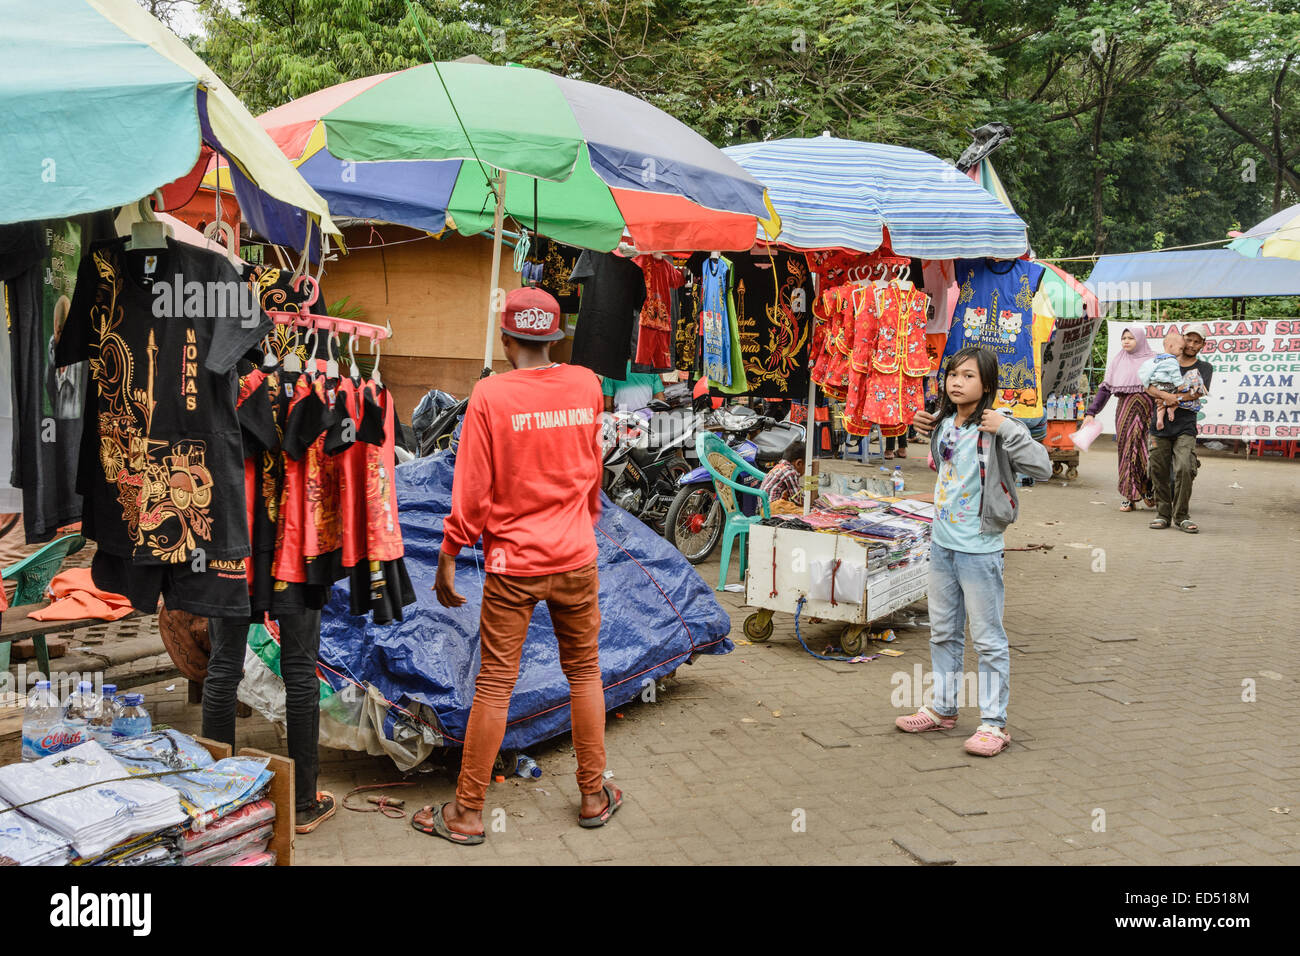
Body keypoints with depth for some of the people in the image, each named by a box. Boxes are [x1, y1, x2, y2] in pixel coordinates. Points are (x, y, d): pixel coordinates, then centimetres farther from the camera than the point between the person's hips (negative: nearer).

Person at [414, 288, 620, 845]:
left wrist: (447, 562, -1)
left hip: (513, 563, -3)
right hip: (576, 558, 3)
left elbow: (471, 490, -10)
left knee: (494, 685, 3)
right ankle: (594, 796, 25)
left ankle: (468, 814, 14)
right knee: (584, 672, 15)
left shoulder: (490, 395, -11)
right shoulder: (587, 386, 0)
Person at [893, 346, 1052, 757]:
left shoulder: (995, 429, -16)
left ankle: (994, 723, 13)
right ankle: (943, 708, 34)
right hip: (942, 543, 8)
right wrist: (927, 428, 11)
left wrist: (1006, 429, -29)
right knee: (943, 633, 19)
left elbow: (1042, 466, -25)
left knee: (988, 638, 3)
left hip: (979, 549, -7)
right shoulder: (946, 423, 4)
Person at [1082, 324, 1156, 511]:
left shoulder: (1153, 360, 5)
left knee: (1149, 450, -7)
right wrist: (1091, 412, 3)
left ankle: (1149, 490, 12)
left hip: (1148, 410, -2)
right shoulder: (1118, 361, 14)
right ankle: (1128, 496, 1)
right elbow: (1105, 388, 11)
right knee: (1126, 450, -2)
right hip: (1125, 410, 2)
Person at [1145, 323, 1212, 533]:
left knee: (1184, 469, -15)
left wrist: (1173, 399, -12)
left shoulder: (1204, 368, 11)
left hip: (1185, 428, -2)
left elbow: (1198, 393, -6)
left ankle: (1181, 516, -5)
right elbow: (1149, 387, 0)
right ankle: (1163, 514, 11)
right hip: (1160, 427, 2)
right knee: (1159, 471, 1)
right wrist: (1165, 395, -18)